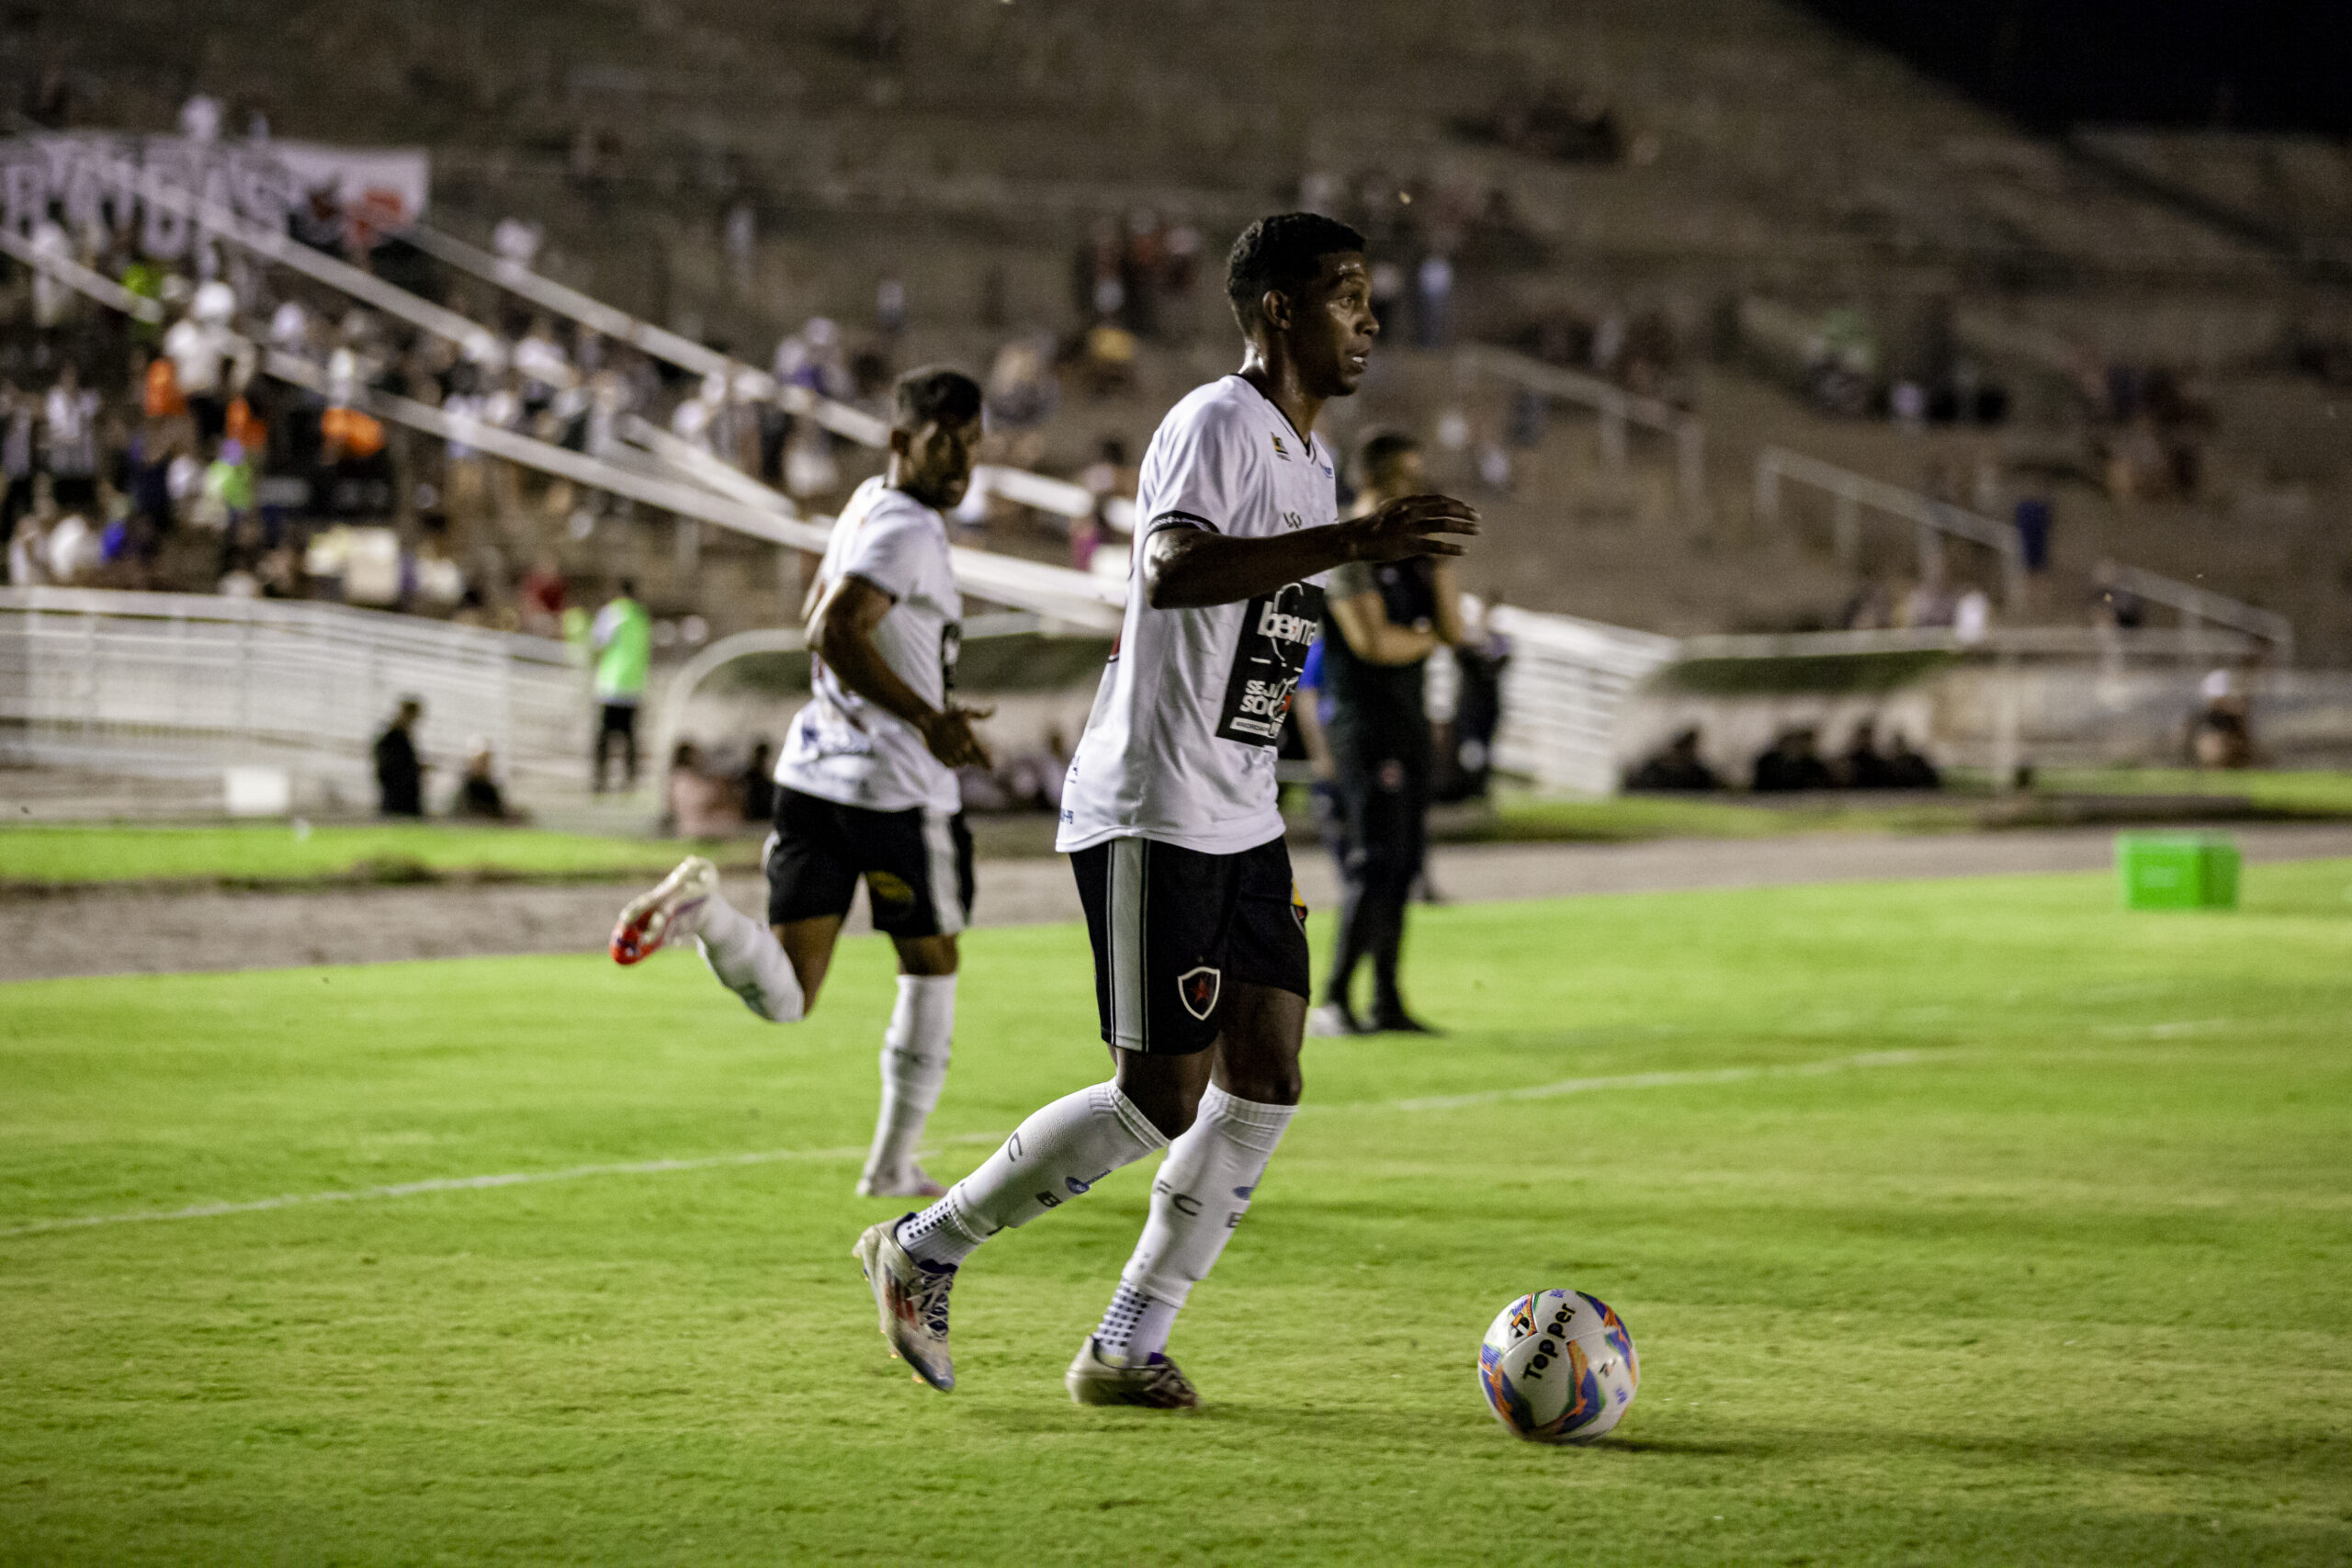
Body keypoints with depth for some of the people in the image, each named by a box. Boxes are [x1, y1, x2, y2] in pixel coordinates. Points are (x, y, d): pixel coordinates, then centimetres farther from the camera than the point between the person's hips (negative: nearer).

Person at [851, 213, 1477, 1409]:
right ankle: (922, 1252, 7)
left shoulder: (1309, 461, 17)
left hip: (1240, 819, 9)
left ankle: (1127, 1350, 8)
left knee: (1266, 1078, 2)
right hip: (1150, 814, -9)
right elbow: (1171, 572, -33)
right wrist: (1355, 540, -41)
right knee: (1162, 1098, -9)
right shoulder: (1216, 425, -13)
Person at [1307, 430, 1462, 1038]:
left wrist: (1439, 558, 1)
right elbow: (1372, 641, -18)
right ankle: (1333, 1001, -12)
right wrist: (1427, 638, 0)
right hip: (1365, 721, -8)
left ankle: (1387, 1003, 9)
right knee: (1376, 861, -13)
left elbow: (1453, 628, 10)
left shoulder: (1406, 552, 16)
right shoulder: (1349, 552, -9)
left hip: (1409, 723, 8)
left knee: (1403, 861, 6)